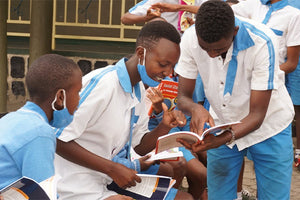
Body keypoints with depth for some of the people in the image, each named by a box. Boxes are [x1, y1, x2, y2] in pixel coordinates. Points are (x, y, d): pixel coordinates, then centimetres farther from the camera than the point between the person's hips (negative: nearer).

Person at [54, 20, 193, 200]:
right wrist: (113, 168, -20)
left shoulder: (138, 89, 8)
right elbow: (59, 141, -22)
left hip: (106, 181, 9)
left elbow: (140, 147, 14)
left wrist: (165, 126, -6)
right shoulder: (103, 83, -21)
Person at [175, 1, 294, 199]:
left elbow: (257, 115, -26)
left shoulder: (262, 42, -29)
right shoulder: (190, 39, -20)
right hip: (222, 128, 3)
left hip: (268, 126, -2)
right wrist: (195, 108, -35)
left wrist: (225, 138, -43)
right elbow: (183, 96, -11)